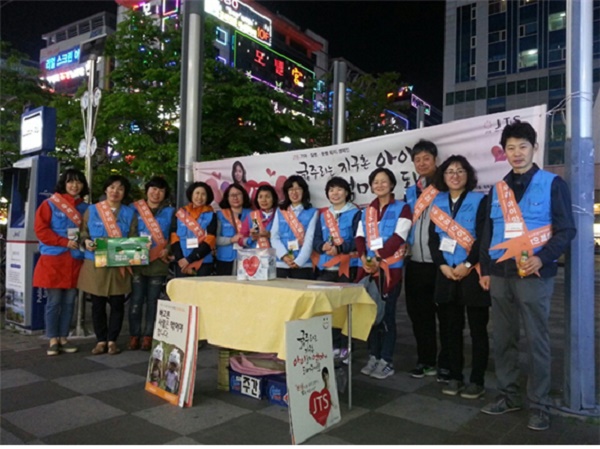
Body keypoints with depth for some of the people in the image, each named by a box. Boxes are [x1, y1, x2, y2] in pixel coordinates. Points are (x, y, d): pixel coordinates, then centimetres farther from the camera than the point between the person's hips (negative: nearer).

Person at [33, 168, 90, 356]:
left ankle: (63, 338, 17)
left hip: (76, 260, 3)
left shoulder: (85, 208, 10)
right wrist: (64, 242, -14)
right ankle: (53, 340, 10)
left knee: (69, 302, 7)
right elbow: (40, 229, -7)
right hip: (53, 259, -3)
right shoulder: (50, 204, 0)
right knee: (54, 301, 0)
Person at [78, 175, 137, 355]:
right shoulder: (92, 210, 6)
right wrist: (87, 243, -15)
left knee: (117, 303, 2)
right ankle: (101, 340, 18)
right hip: (95, 264, 0)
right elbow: (83, 234, 6)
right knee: (98, 304, 6)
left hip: (119, 266, 0)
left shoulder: (129, 213, 7)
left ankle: (112, 340, 16)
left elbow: (134, 239, 5)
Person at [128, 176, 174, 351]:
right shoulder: (135, 209, 7)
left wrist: (167, 250, -10)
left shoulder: (169, 212, 9)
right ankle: (134, 335, 8)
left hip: (158, 262, 1)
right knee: (136, 298, -1)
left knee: (152, 299, 4)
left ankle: (148, 335, 11)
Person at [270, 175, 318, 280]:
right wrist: (283, 255, -10)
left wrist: (298, 261, -14)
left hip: (302, 265, -2)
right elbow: (274, 237, 5)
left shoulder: (312, 212, 4)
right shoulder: (280, 211, 13)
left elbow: (309, 239, -5)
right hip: (281, 264, 3)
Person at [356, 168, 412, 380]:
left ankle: (386, 361, 8)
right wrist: (364, 258, -11)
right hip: (368, 268, 5)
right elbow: (360, 236, 7)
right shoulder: (366, 211, 15)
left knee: (387, 314, -1)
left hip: (390, 269, -4)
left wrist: (378, 259, -18)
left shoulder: (402, 208, 0)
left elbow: (398, 237, -11)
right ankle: (373, 357, 18)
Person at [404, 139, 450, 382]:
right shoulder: (410, 192, 15)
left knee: (445, 314, 4)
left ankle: (445, 363, 17)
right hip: (415, 263, 6)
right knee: (418, 313, 11)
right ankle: (425, 360, 25)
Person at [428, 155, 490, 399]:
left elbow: (483, 237, -9)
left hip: (473, 272, -4)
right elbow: (433, 238, 5)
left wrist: (467, 265, -16)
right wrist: (442, 265, -7)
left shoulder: (479, 200, 0)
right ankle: (455, 376, 19)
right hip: (446, 272, 4)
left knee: (477, 329, 3)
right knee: (452, 328, 9)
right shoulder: (437, 202, 11)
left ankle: (477, 381, 12)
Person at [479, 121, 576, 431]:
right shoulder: (497, 189, 13)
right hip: (500, 274, 5)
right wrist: (485, 269, 11)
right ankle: (509, 396, 23)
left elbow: (566, 230, -4)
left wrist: (542, 258, -19)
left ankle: (539, 406, 14)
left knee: (536, 341, 1)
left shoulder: (552, 184, 0)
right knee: (502, 339, 9)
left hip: (533, 274, -4)